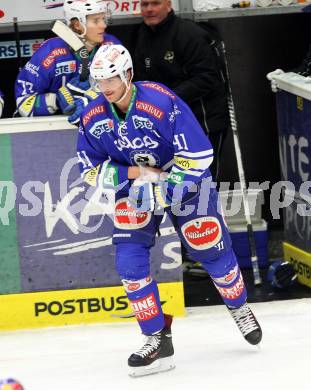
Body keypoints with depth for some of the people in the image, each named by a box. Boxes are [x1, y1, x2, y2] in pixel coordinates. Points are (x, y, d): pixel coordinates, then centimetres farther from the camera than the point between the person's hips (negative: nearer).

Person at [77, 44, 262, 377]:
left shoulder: (162, 102, -28)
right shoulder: (93, 117, -14)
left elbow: (198, 154, -26)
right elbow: (91, 170, -5)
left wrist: (163, 192, -27)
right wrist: (134, 173, -19)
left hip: (182, 179, -3)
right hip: (134, 184, 3)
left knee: (212, 252, 4)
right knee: (129, 259, -13)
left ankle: (239, 308, 36)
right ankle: (157, 339, -5)